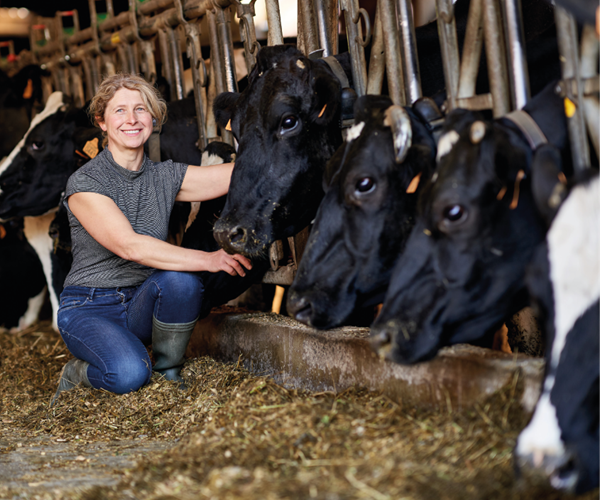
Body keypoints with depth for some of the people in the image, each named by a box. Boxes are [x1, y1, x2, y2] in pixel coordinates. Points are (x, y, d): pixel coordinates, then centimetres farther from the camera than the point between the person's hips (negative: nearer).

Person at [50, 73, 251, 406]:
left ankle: (168, 374, -6)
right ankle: (76, 373, 2)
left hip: (142, 304, 5)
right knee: (129, 374, -33)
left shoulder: (166, 177, 3)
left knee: (180, 279, -29)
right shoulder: (84, 183, -13)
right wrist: (207, 260, -32)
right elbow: (130, 246, -26)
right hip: (89, 309, -4)